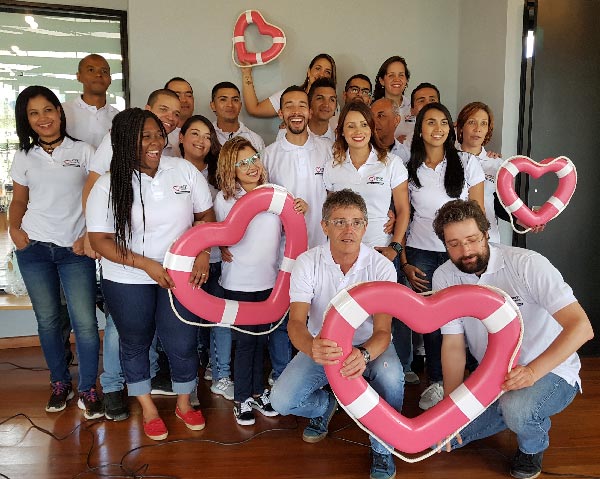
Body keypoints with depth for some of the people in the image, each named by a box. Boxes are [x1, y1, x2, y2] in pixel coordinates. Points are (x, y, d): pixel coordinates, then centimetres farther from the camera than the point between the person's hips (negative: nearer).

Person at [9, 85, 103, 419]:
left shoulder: (83, 151, 2)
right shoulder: (25, 157, 10)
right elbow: (19, 200, 17)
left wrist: (90, 236, -10)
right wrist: (14, 228, -2)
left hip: (75, 250, -3)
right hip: (35, 249, 3)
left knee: (85, 321, -6)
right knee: (48, 319, 10)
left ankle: (88, 390, 9)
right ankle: (61, 383, 26)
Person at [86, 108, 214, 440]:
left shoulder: (184, 170, -6)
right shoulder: (109, 186, -11)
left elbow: (206, 215, 3)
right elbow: (100, 240, -11)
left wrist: (204, 254, -12)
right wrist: (147, 264, -20)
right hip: (128, 280, 0)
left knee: (182, 344, 5)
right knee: (135, 342, 15)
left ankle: (184, 403, 34)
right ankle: (148, 408, 39)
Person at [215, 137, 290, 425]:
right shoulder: (224, 198, -7)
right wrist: (221, 249, -10)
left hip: (269, 279, 3)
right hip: (239, 281, -3)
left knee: (261, 337, 15)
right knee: (245, 339, 3)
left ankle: (258, 392, 32)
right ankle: (242, 398, 20)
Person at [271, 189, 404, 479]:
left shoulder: (382, 267, -18)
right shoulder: (307, 263, -16)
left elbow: (383, 331, -24)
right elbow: (296, 322, -24)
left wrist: (363, 355, -49)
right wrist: (311, 347, -50)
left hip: (368, 346, -1)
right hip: (321, 345, 2)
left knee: (391, 377, -34)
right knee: (281, 400, -18)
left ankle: (382, 448, -3)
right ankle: (325, 405, 19)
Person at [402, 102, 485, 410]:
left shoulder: (467, 163, 3)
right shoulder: (410, 170, 7)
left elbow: (478, 213, 4)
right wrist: (405, 263, 3)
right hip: (420, 254, 1)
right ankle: (437, 382, 18)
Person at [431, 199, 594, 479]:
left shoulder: (526, 264, -23)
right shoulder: (444, 278, -9)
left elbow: (581, 326, -27)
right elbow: (453, 343, -6)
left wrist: (532, 372, -40)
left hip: (550, 371, -4)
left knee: (516, 407, -36)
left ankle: (533, 446, 2)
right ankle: (513, 411, 20)